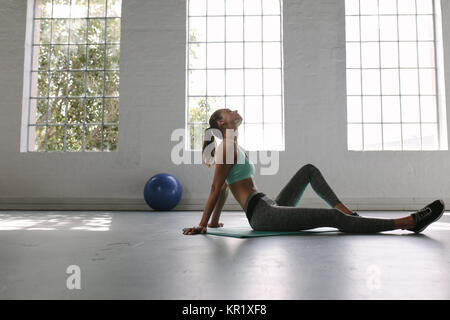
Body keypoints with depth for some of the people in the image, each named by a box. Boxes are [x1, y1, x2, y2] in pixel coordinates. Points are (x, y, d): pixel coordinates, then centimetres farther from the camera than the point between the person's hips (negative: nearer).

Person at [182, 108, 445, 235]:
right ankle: (408, 222, -18)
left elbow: (223, 189, 23)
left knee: (309, 170, 14)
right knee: (332, 218, -18)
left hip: (270, 209, 11)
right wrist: (201, 226, -9)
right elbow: (217, 188, -11)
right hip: (262, 215, -11)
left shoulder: (232, 148, 20)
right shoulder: (228, 147, -8)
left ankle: (349, 212, 1)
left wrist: (214, 221, 28)